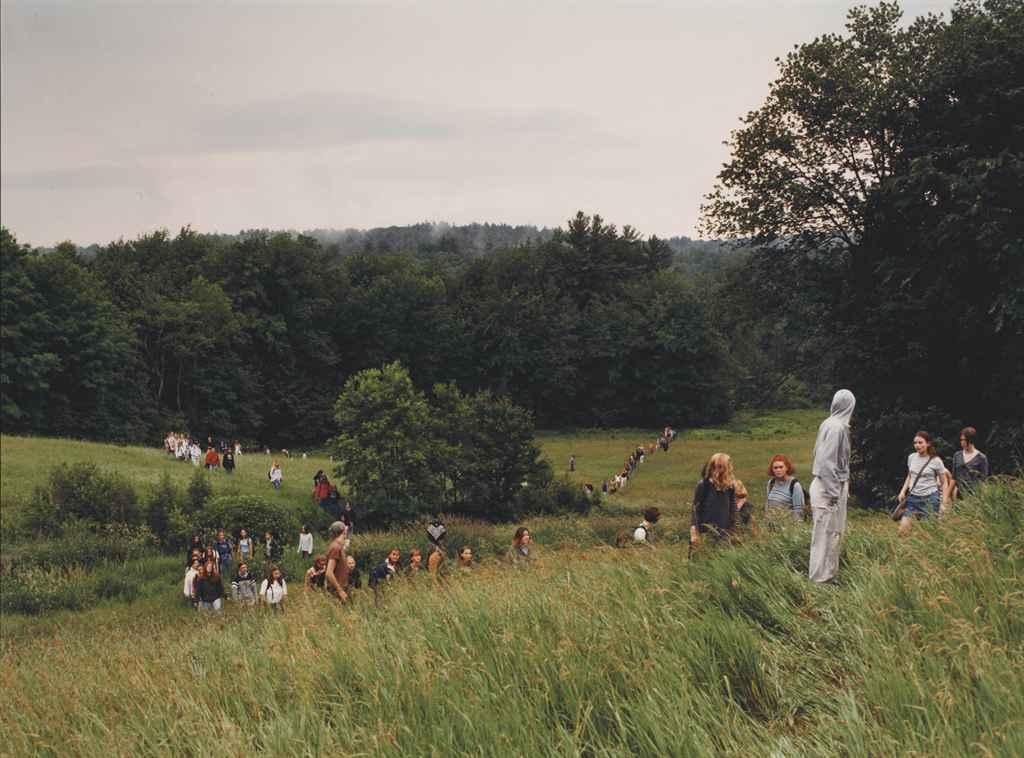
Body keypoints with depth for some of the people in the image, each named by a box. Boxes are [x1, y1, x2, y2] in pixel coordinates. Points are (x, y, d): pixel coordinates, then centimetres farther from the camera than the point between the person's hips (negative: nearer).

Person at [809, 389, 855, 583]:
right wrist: (833, 492, -19)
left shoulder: (830, 425, 10)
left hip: (828, 485, 9)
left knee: (833, 533, 16)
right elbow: (827, 461, -21)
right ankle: (821, 578, 2)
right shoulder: (836, 427, -17)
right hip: (830, 487, -9)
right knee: (827, 533, -3)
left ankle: (827, 575, 23)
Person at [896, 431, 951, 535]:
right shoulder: (911, 457, 4)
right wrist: (903, 491, 7)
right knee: (903, 530, -5)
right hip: (912, 498, 4)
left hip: (930, 499, -4)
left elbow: (944, 482, -1)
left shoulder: (936, 461, -8)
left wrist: (944, 503, -8)